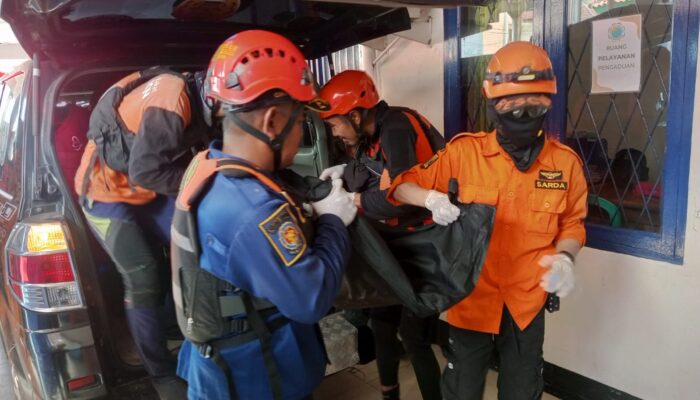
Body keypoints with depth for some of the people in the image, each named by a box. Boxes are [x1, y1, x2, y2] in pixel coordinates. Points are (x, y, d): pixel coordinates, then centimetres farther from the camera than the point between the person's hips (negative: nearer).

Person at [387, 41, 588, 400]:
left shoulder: (565, 162, -5)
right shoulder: (464, 151, -11)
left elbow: (572, 223, 7)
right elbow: (403, 185, -5)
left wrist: (565, 257, -13)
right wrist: (432, 198, -26)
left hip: (527, 305, 2)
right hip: (470, 300, -1)